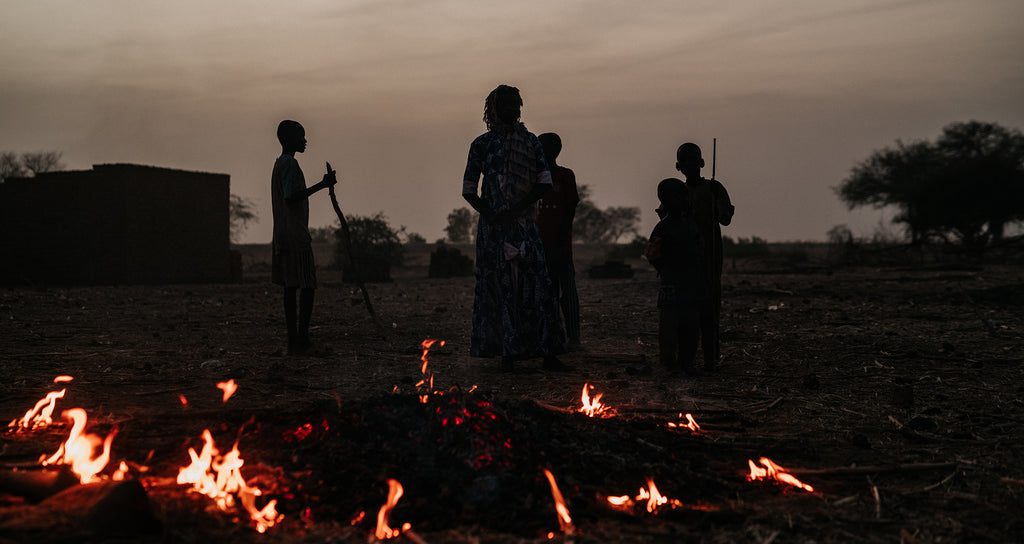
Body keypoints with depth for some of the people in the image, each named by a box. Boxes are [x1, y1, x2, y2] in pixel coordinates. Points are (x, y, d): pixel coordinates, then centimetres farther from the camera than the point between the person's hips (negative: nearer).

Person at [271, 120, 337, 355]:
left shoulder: (280, 163, 20)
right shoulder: (290, 164, -11)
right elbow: (291, 197, -21)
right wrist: (321, 185, -20)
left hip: (283, 236, 10)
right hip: (295, 236, -10)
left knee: (292, 286, 8)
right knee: (307, 286, -9)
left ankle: (294, 340, 8)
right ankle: (301, 338, -12)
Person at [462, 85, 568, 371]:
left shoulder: (530, 141, 8)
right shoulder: (482, 143, 4)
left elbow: (545, 182, -1)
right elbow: (468, 190, 2)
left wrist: (516, 208, -13)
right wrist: (490, 215, -13)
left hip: (525, 225, 1)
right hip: (494, 227, -1)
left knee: (535, 286, -2)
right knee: (499, 287, 0)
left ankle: (548, 352, -1)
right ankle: (507, 353, 7)